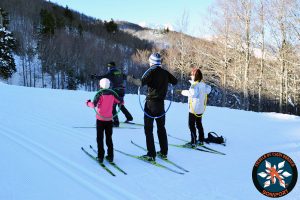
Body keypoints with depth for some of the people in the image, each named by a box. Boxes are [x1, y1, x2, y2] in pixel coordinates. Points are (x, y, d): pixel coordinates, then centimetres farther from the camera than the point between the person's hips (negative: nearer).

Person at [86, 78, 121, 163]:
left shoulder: (99, 94, -13)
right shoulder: (112, 94, -3)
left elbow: (93, 105, -23)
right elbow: (121, 102, 4)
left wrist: (88, 103, -3)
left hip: (100, 119, -3)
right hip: (109, 119, 3)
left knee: (100, 138, 6)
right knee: (109, 138, 14)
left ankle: (100, 157, 4)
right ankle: (110, 156, 13)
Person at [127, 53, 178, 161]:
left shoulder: (152, 72, -12)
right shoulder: (165, 72, 4)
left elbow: (141, 82, -26)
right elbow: (175, 81, 18)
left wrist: (131, 80, -11)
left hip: (151, 104, -6)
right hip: (161, 103, 6)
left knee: (148, 129, 1)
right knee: (161, 128, 17)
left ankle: (151, 154, 0)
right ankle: (164, 152, 22)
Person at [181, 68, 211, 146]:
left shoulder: (195, 85, -20)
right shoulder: (203, 84, 5)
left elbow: (193, 93, -35)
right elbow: (208, 89, 18)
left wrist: (184, 92, -21)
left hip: (194, 109, -8)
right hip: (201, 109, 9)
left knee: (191, 125, -1)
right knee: (199, 124, 18)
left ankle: (193, 142, -1)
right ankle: (201, 140, 23)